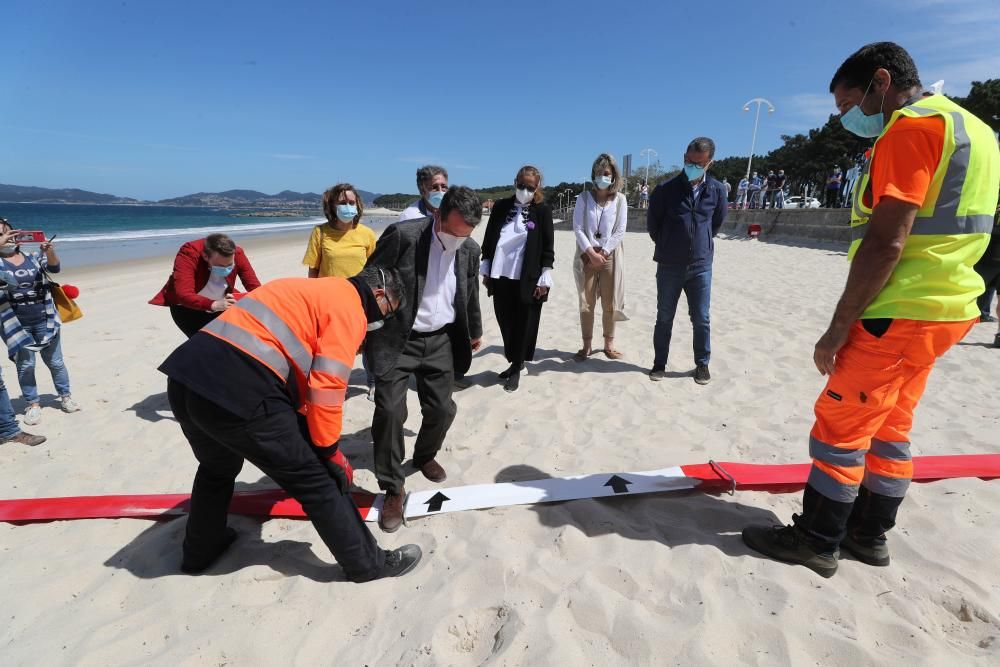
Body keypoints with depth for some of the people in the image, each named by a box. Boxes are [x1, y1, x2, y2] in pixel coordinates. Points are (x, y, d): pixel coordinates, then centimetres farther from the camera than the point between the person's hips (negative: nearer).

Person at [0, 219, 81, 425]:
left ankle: (65, 396, 25)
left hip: (45, 321, 1)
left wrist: (50, 252, -27)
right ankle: (32, 404, 19)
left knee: (55, 362, 11)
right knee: (25, 365, 6)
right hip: (17, 325, -1)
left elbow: (54, 267, -8)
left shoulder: (33, 258, 5)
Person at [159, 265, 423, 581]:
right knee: (317, 481, 6)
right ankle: (368, 563, 21)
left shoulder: (311, 291, 27)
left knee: (218, 468, 35)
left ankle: (200, 551, 55)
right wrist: (330, 451, 4)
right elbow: (326, 387, -9)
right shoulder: (349, 305, 1)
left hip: (187, 376, 9)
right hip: (240, 391, -9)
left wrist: (312, 441, 31)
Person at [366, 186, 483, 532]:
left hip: (440, 340, 5)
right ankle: (393, 489, 7)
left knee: (442, 408, 8)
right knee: (390, 411, -10)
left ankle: (425, 455, 40)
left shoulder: (470, 249, -1)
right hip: (395, 339, -4)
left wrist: (475, 332, 27)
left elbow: (470, 295, 16)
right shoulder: (402, 235, -17)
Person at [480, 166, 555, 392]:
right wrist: (486, 270, 7)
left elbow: (548, 247, -2)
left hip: (527, 280, -3)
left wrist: (544, 279, -7)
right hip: (500, 277, 3)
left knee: (523, 325, 4)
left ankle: (516, 368, 18)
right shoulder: (501, 207, 7)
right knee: (505, 323, 10)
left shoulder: (542, 211, -1)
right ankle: (514, 363, 27)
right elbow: (488, 239, 10)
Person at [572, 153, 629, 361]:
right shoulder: (584, 197, 2)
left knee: (610, 303, 4)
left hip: (610, 256, 0)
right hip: (587, 256, 0)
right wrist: (592, 253, -13)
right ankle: (586, 345, 11)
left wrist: (603, 253, -11)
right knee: (586, 303, 2)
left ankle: (609, 344, 17)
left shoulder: (620, 199, 3)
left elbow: (620, 231, -3)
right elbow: (578, 228, -4)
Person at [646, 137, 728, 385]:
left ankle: (702, 364, 21)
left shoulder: (717, 190, 0)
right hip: (669, 266, -1)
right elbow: (652, 224, 5)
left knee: (701, 319, 6)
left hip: (701, 266, 1)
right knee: (664, 318, 8)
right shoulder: (666, 189, -7)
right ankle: (659, 363, 20)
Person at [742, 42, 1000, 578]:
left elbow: (886, 242, -22)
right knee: (888, 427, 16)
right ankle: (869, 533, 27)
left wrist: (838, 328, -18)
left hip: (901, 313, -10)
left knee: (840, 426, -1)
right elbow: (941, 232, 19)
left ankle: (815, 541, 10)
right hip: (944, 307, 10)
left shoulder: (911, 128, -14)